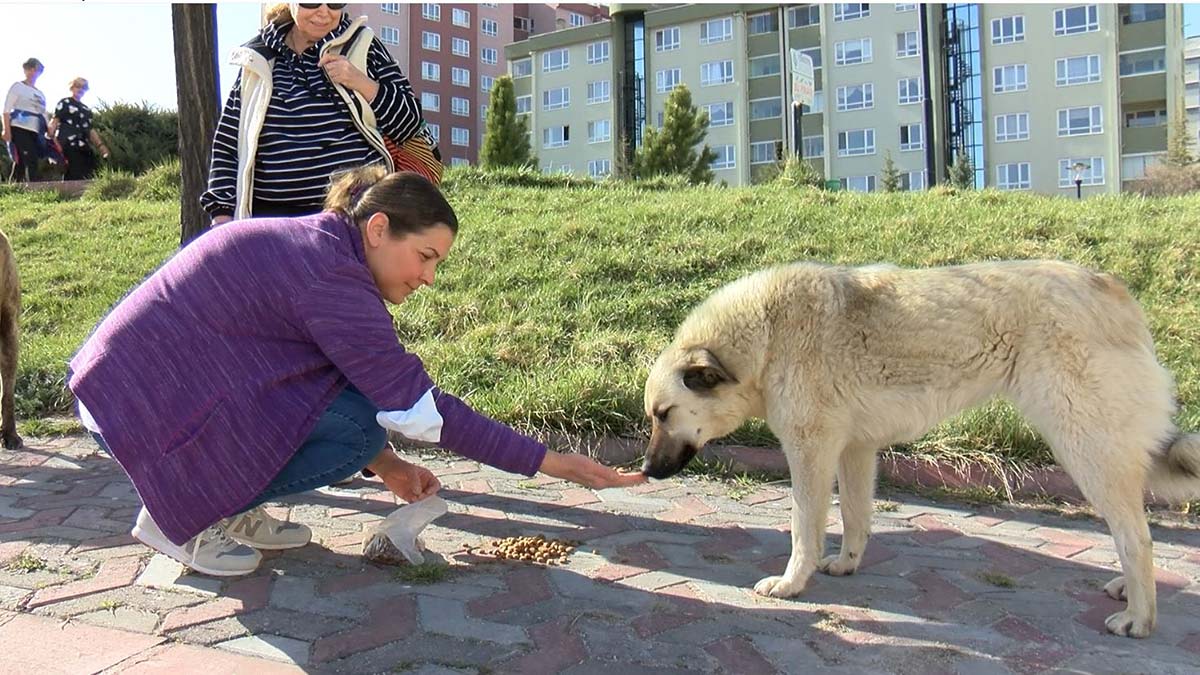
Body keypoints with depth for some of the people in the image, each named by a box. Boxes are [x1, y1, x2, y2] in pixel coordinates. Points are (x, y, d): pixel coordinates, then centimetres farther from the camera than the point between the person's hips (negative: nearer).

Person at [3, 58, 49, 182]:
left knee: (20, 164, 4)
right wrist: (6, 129, -14)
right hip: (20, 129, -6)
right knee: (31, 163, -17)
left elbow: (44, 116, 23)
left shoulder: (40, 93, 23)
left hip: (35, 132, 6)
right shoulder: (17, 86, 6)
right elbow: (7, 109, -2)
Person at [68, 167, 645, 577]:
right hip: (142, 410, -9)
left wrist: (383, 465, 7)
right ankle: (176, 516, -5)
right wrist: (548, 462, -16)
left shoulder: (311, 246, 7)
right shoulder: (330, 276, -22)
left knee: (354, 394, 5)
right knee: (360, 427, -18)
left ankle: (226, 509, 8)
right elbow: (421, 407, -22)